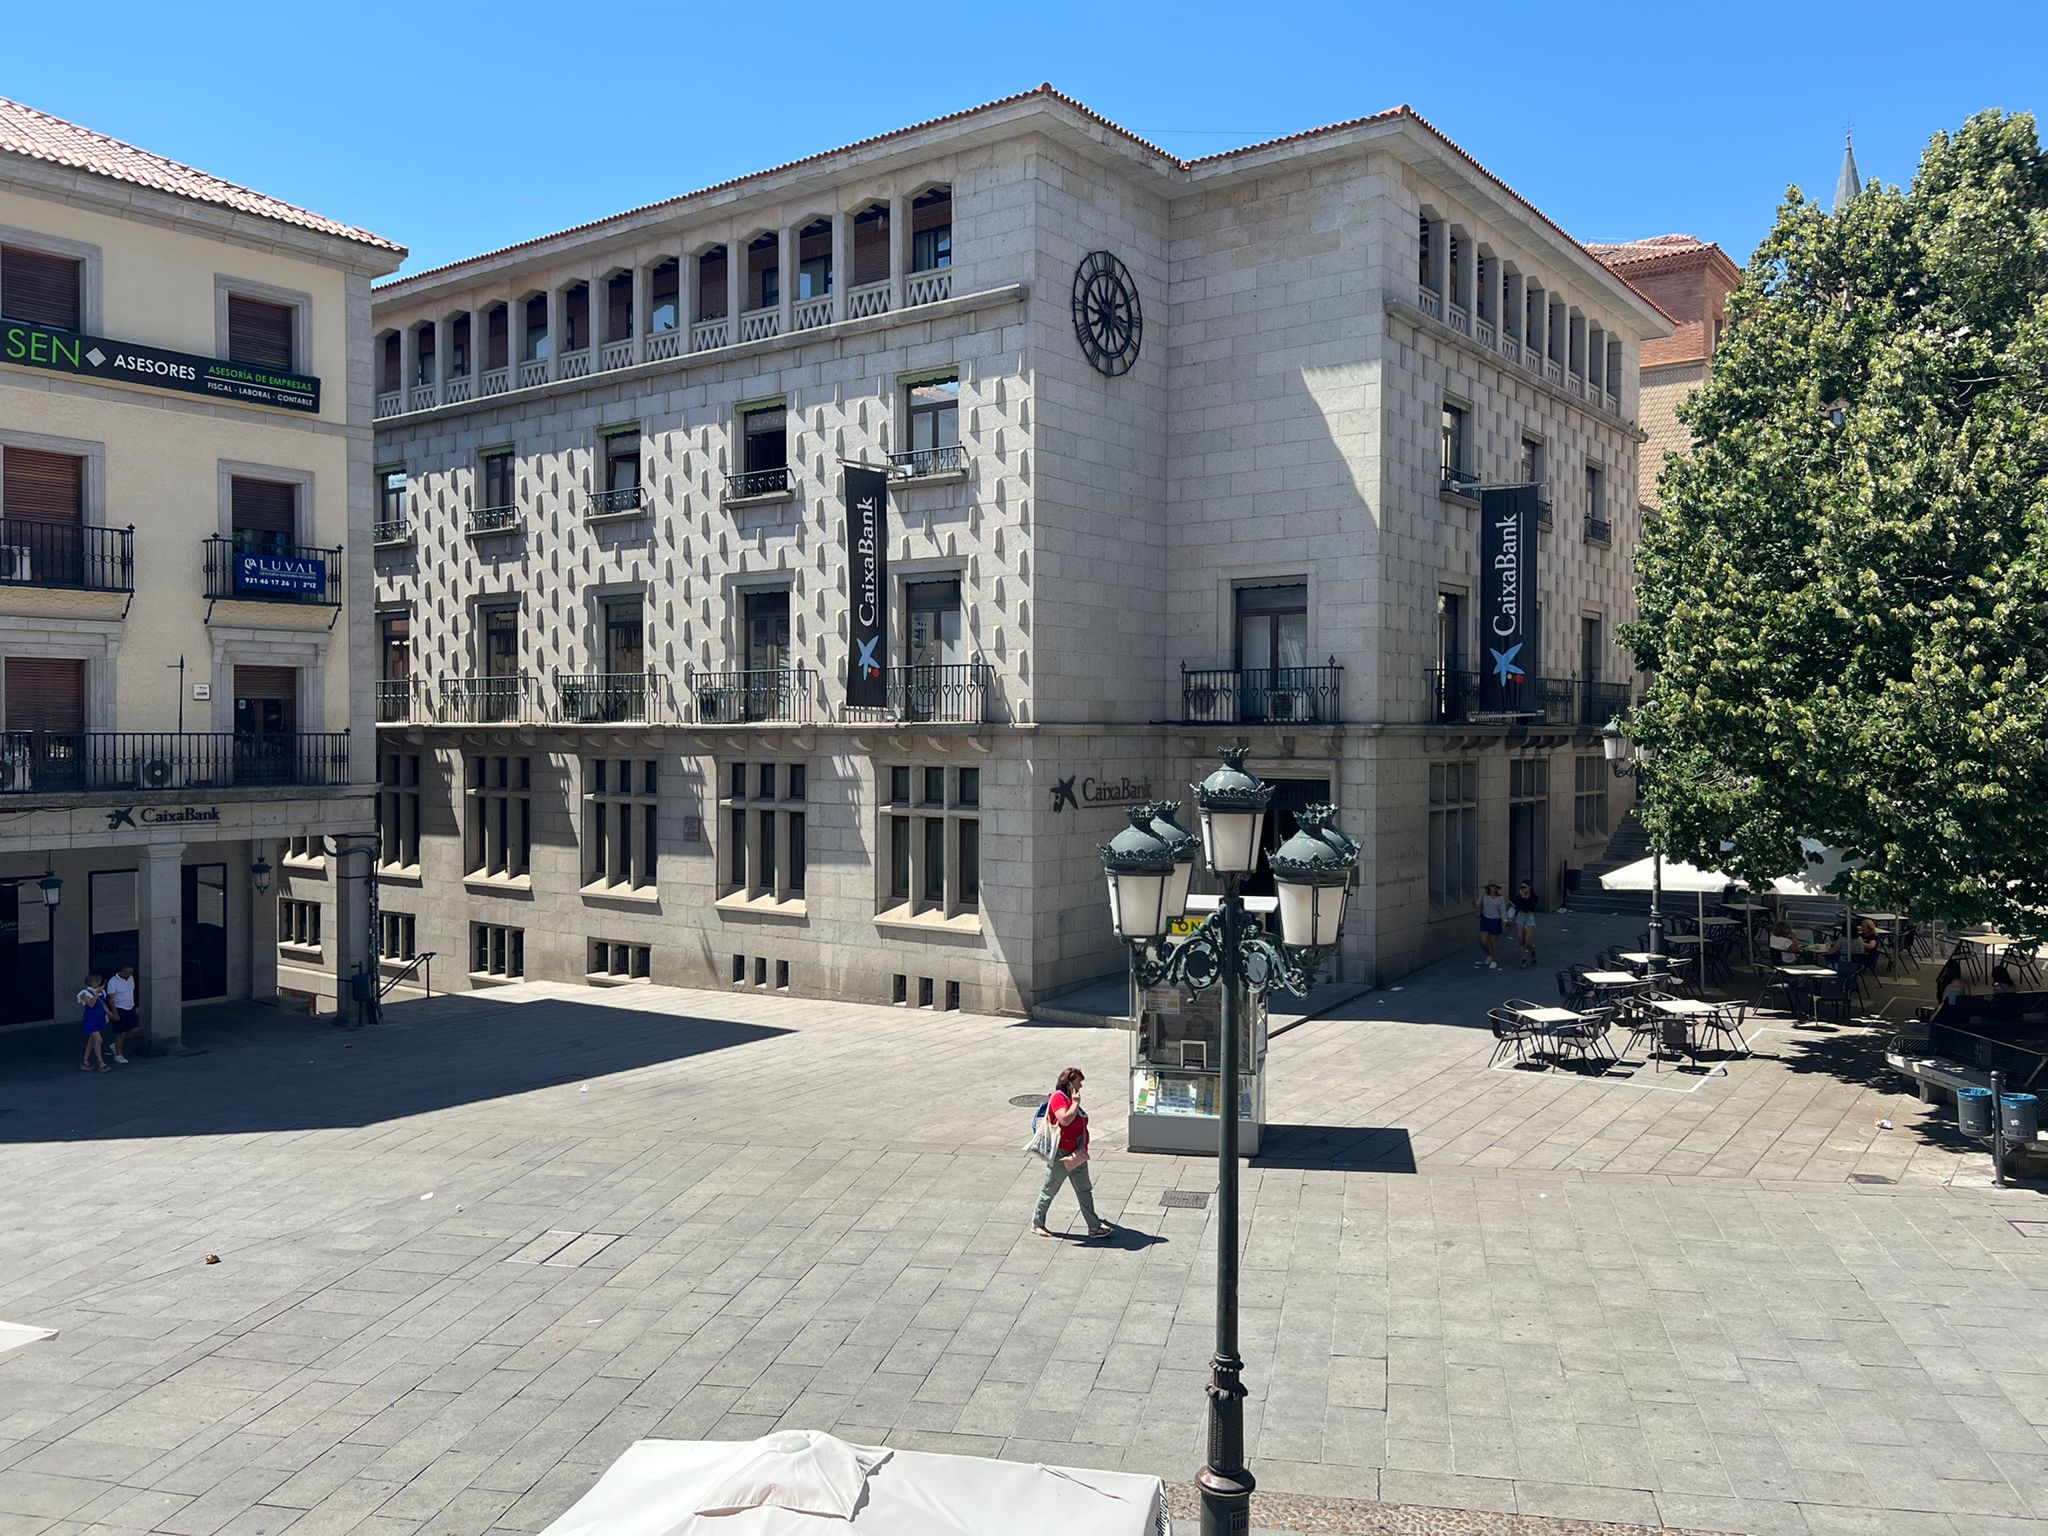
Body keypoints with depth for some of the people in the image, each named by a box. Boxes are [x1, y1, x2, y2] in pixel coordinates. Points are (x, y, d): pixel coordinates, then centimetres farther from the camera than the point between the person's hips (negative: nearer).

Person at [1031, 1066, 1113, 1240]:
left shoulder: (1071, 1099, 11)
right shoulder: (1058, 1098, -18)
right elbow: (1065, 1119, -34)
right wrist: (1075, 1103, -23)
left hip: (1076, 1154, 9)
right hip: (1061, 1155, -9)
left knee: (1085, 1190, 8)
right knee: (1050, 1190, 6)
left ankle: (1094, 1227, 10)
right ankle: (1037, 1224, 20)